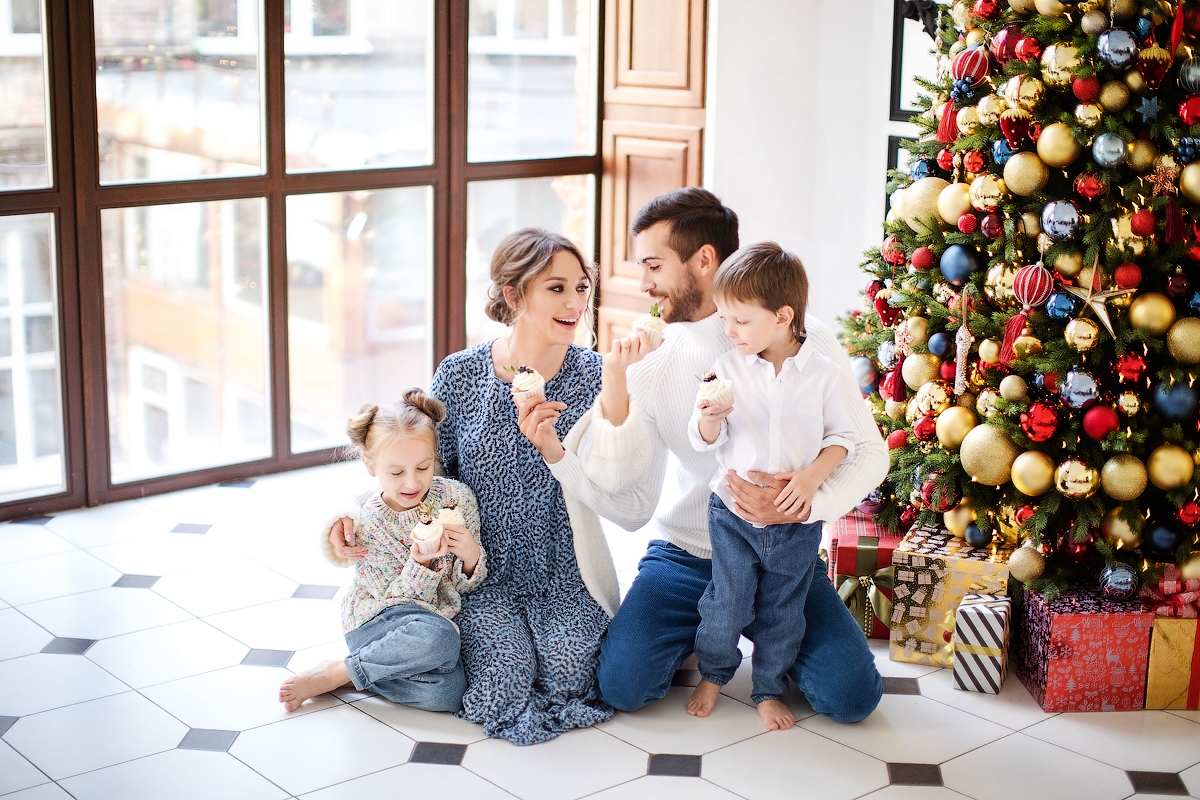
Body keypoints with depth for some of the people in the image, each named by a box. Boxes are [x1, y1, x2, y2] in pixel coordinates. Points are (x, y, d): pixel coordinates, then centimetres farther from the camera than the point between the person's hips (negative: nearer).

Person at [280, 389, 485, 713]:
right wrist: (420, 562, -29)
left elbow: (467, 586, 4)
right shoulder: (367, 523, -10)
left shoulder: (457, 497, -4)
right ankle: (332, 674, -17)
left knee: (448, 693, -29)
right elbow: (394, 600, -11)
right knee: (439, 639, -37)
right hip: (379, 621, -3)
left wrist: (471, 556, -19)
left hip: (441, 620, 3)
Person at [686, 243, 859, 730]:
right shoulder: (727, 368, -5)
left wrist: (812, 476, -16)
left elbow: (842, 436, 0)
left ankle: (770, 690, 30)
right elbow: (706, 441, -2)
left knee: (782, 609, 11)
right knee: (728, 603, 6)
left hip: (796, 517, 0)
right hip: (733, 511, 0)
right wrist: (710, 418, -24)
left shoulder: (822, 373, -7)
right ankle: (713, 673, 32)